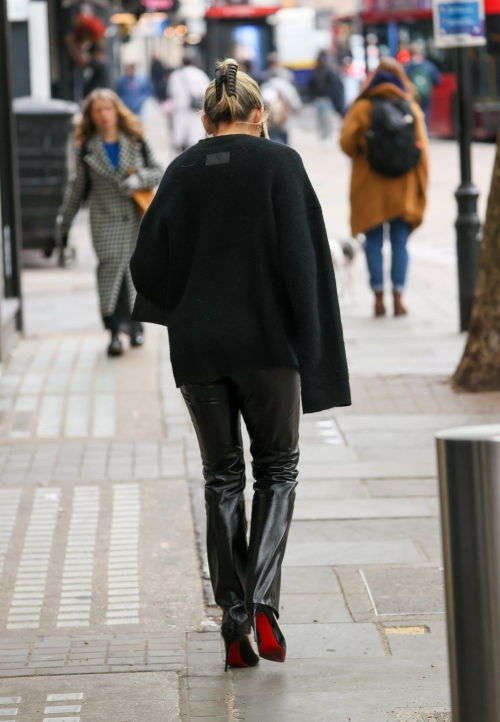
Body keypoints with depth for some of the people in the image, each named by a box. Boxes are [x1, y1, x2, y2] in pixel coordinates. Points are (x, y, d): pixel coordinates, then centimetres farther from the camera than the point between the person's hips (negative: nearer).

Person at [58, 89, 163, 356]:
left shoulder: (136, 141, 4)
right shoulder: (86, 148, 4)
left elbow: (157, 172, 6)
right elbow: (79, 185, 12)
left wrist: (138, 179, -15)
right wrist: (65, 219, 15)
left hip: (136, 216, 1)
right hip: (105, 219, -1)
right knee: (110, 265, -12)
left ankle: (135, 324, 21)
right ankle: (115, 329, -10)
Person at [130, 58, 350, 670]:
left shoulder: (181, 171, 6)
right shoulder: (279, 163, -3)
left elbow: (147, 264, 4)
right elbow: (300, 256, -11)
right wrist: (310, 344, -7)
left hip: (197, 348, 2)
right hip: (266, 342, -2)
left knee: (221, 478, 11)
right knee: (277, 468, 12)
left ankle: (234, 622, 8)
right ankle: (262, 601, -6)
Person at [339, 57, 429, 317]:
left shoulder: (363, 107, -6)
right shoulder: (412, 108, 0)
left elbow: (346, 141, -12)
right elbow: (422, 149, -1)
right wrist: (421, 188, 5)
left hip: (370, 188, -1)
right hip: (403, 188, 2)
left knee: (373, 243, 6)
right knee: (399, 242, 6)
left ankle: (379, 298, 4)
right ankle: (398, 297, 2)